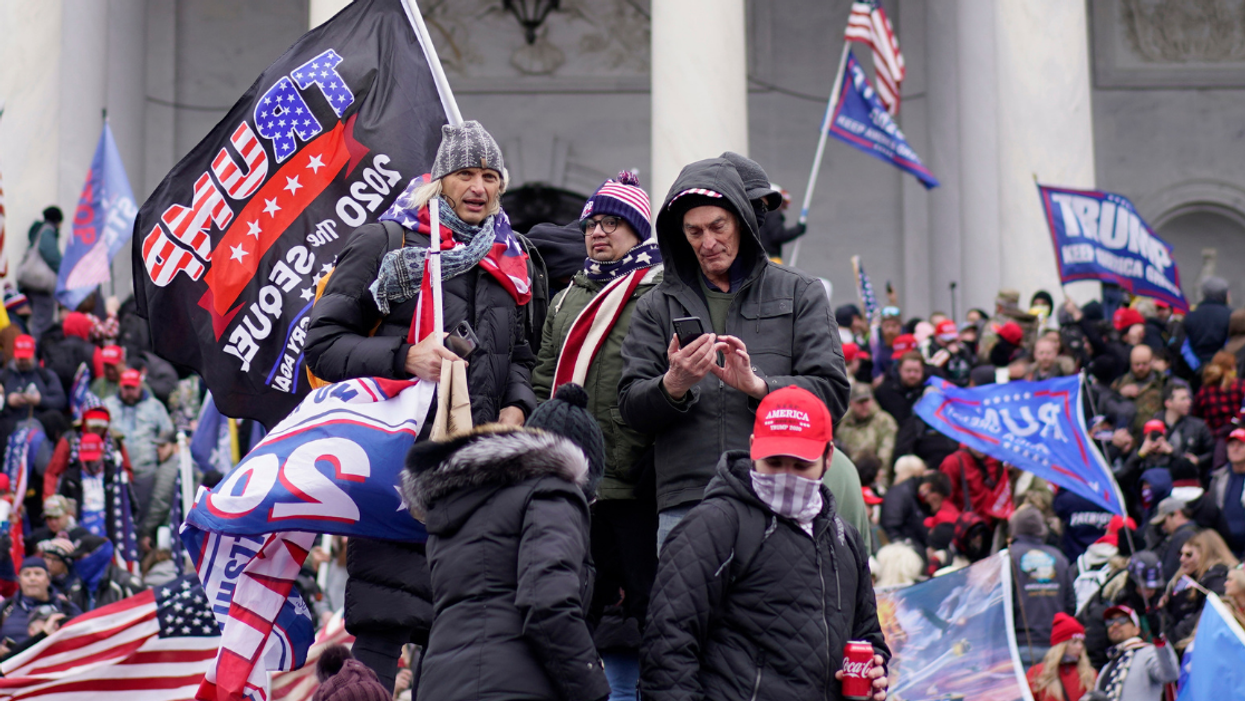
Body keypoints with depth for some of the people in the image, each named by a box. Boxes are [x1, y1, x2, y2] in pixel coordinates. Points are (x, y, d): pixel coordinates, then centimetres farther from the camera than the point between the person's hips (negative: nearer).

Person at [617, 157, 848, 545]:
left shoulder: (800, 294, 13)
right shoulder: (658, 306, 17)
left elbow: (833, 392, 5)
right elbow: (631, 407, 10)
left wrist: (757, 385, -11)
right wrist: (673, 385, -12)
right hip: (683, 505, 1)